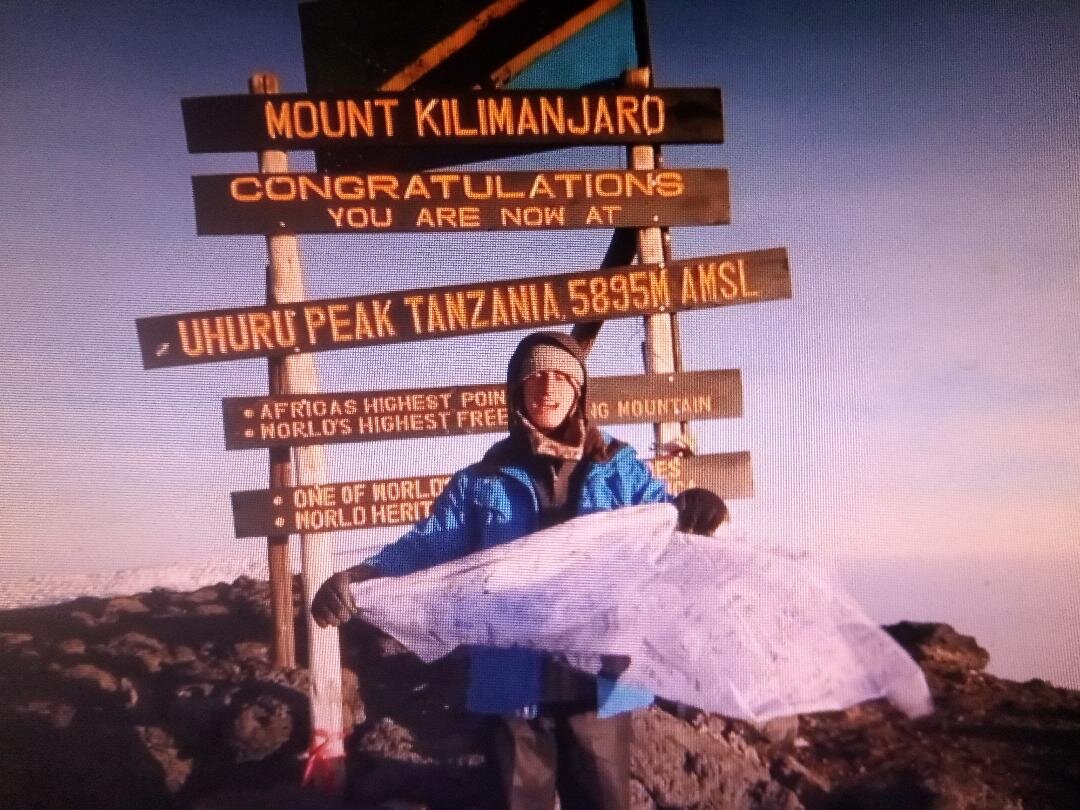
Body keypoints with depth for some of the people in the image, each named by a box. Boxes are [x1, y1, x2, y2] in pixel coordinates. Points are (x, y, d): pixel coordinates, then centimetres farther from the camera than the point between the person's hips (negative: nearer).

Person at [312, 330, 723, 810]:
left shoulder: (619, 467, 6)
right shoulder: (482, 480, 5)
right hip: (516, 684, 1)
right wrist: (360, 576, -20)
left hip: (601, 681, 0)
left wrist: (693, 510, -26)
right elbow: (427, 543, -1)